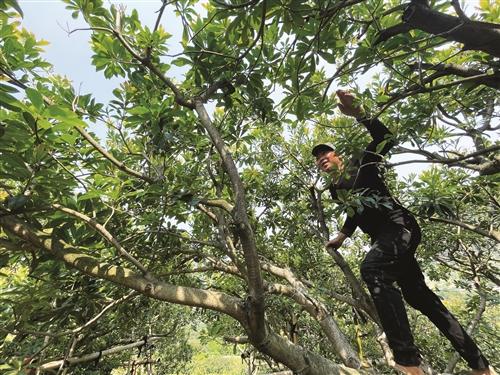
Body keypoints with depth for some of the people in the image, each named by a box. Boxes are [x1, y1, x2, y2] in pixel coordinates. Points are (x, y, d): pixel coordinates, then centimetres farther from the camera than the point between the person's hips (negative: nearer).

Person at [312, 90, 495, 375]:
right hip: (384, 239, 8)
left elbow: (386, 138, -12)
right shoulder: (335, 191, 18)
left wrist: (357, 113, -22)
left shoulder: (360, 165, 2)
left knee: (372, 268, -34)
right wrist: (341, 237, 31)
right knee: (418, 294, 11)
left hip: (401, 226, -8)